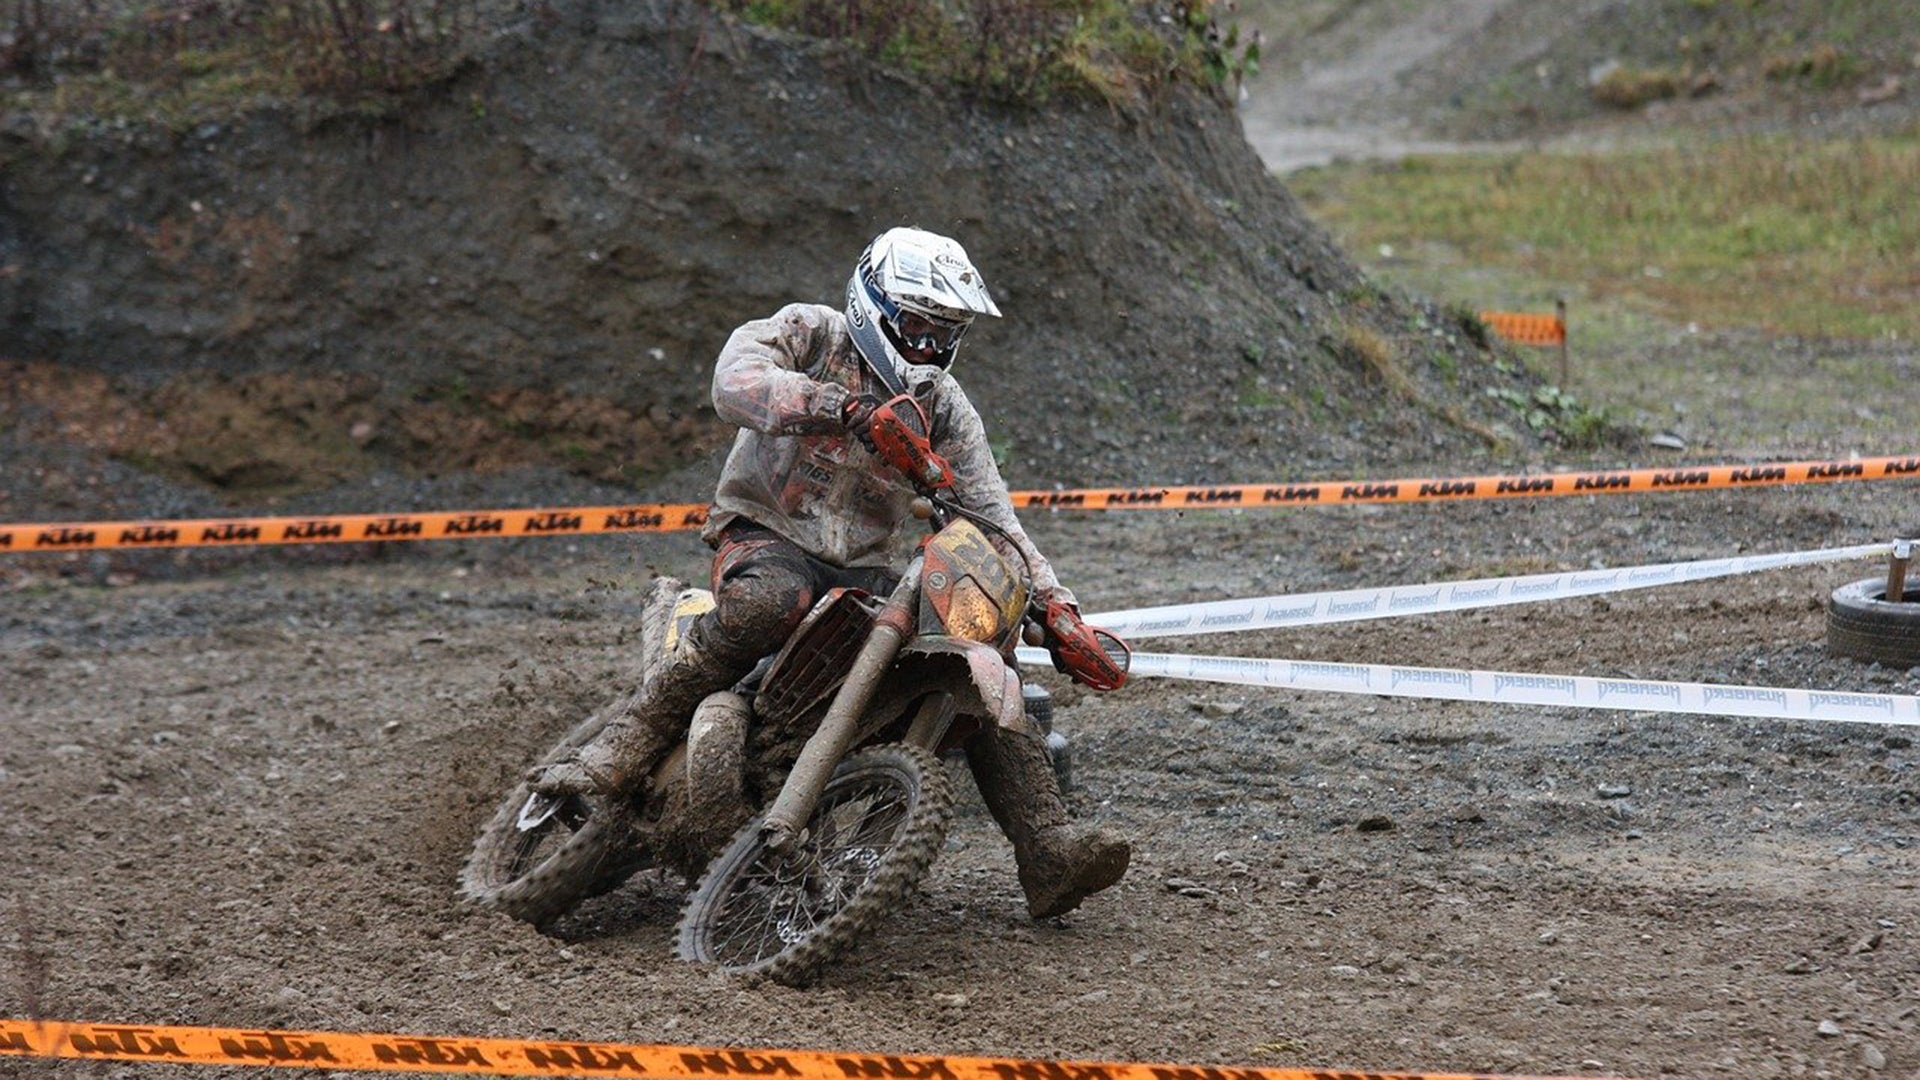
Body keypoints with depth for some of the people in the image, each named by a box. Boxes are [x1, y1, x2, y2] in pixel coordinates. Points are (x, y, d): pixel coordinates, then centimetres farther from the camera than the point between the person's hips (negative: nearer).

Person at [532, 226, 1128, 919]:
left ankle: (1050, 852, -17)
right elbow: (735, 382, -26)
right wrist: (841, 406, -39)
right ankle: (624, 750, -36)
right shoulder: (807, 334, -5)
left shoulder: (946, 410, 7)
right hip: (765, 533, -5)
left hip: (864, 569, 5)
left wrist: (1053, 601, -11)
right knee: (771, 600, -41)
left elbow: (991, 517, 3)